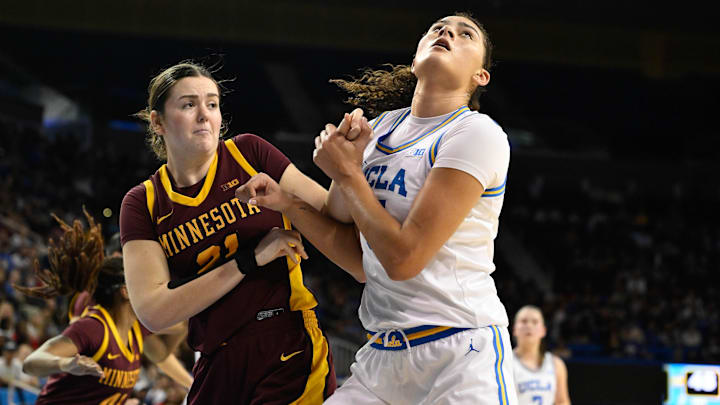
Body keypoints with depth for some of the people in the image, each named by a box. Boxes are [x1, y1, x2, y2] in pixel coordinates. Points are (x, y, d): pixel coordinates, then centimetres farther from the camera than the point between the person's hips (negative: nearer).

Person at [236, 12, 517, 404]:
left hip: (461, 354, -6)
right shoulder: (383, 127, 13)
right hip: (382, 356, 7)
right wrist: (287, 203, 4)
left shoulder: (478, 133, -9)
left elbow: (402, 258, -17)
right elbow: (364, 263, 14)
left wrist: (347, 174, -5)